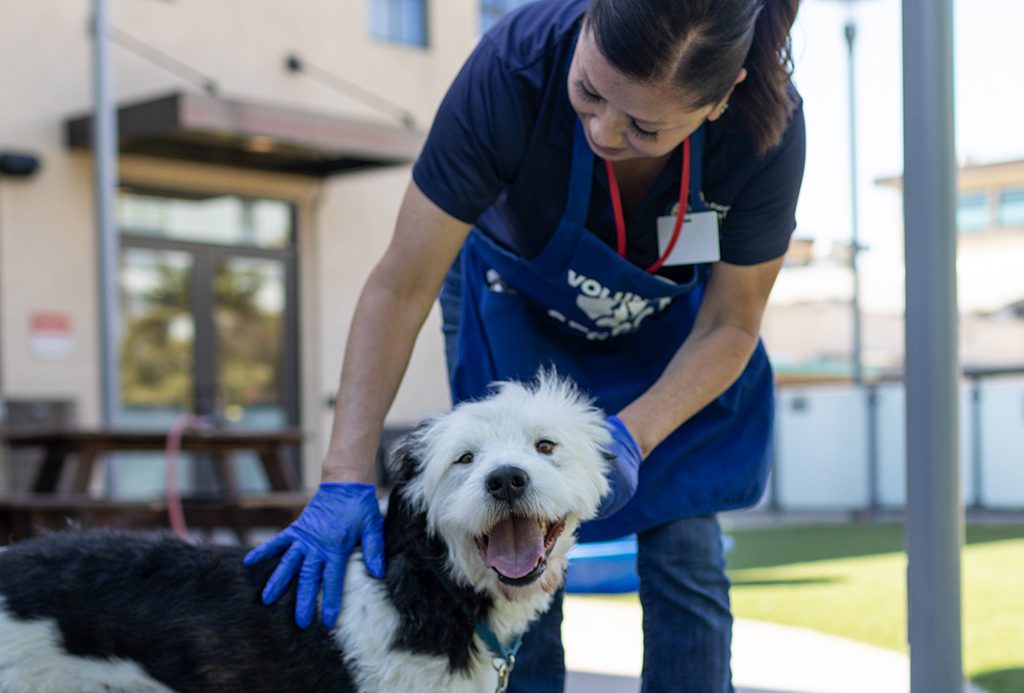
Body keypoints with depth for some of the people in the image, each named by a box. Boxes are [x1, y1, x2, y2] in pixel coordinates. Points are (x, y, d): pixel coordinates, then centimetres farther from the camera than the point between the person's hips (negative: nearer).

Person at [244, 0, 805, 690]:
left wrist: (630, 436, -34)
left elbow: (729, 326, -17)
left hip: (666, 328, 1)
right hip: (516, 306, -1)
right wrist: (346, 478, -37)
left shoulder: (770, 128, -34)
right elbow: (401, 287, -32)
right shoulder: (516, 65, -39)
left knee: (685, 567, -4)